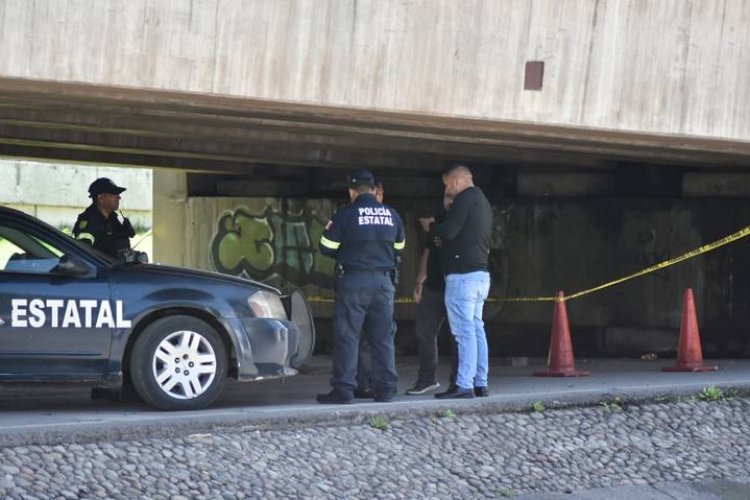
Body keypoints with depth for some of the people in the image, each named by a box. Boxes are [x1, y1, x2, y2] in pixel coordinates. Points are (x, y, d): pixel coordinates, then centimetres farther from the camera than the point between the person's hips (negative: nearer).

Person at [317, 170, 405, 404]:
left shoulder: (345, 215, -6)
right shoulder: (392, 215, 8)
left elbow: (327, 248, -3)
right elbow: (399, 248, 18)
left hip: (353, 281, -4)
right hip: (384, 280, 4)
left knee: (347, 336, -2)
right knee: (383, 337, 9)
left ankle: (343, 389, -5)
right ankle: (385, 389, 8)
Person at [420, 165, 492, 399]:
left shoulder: (465, 199, -9)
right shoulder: (482, 201, 21)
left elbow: (448, 232, -17)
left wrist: (430, 226, 2)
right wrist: (437, 227, 19)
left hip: (463, 274, -10)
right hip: (481, 273, 10)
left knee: (464, 331, -12)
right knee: (476, 329, 11)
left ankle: (464, 385, -15)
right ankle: (480, 383, 11)